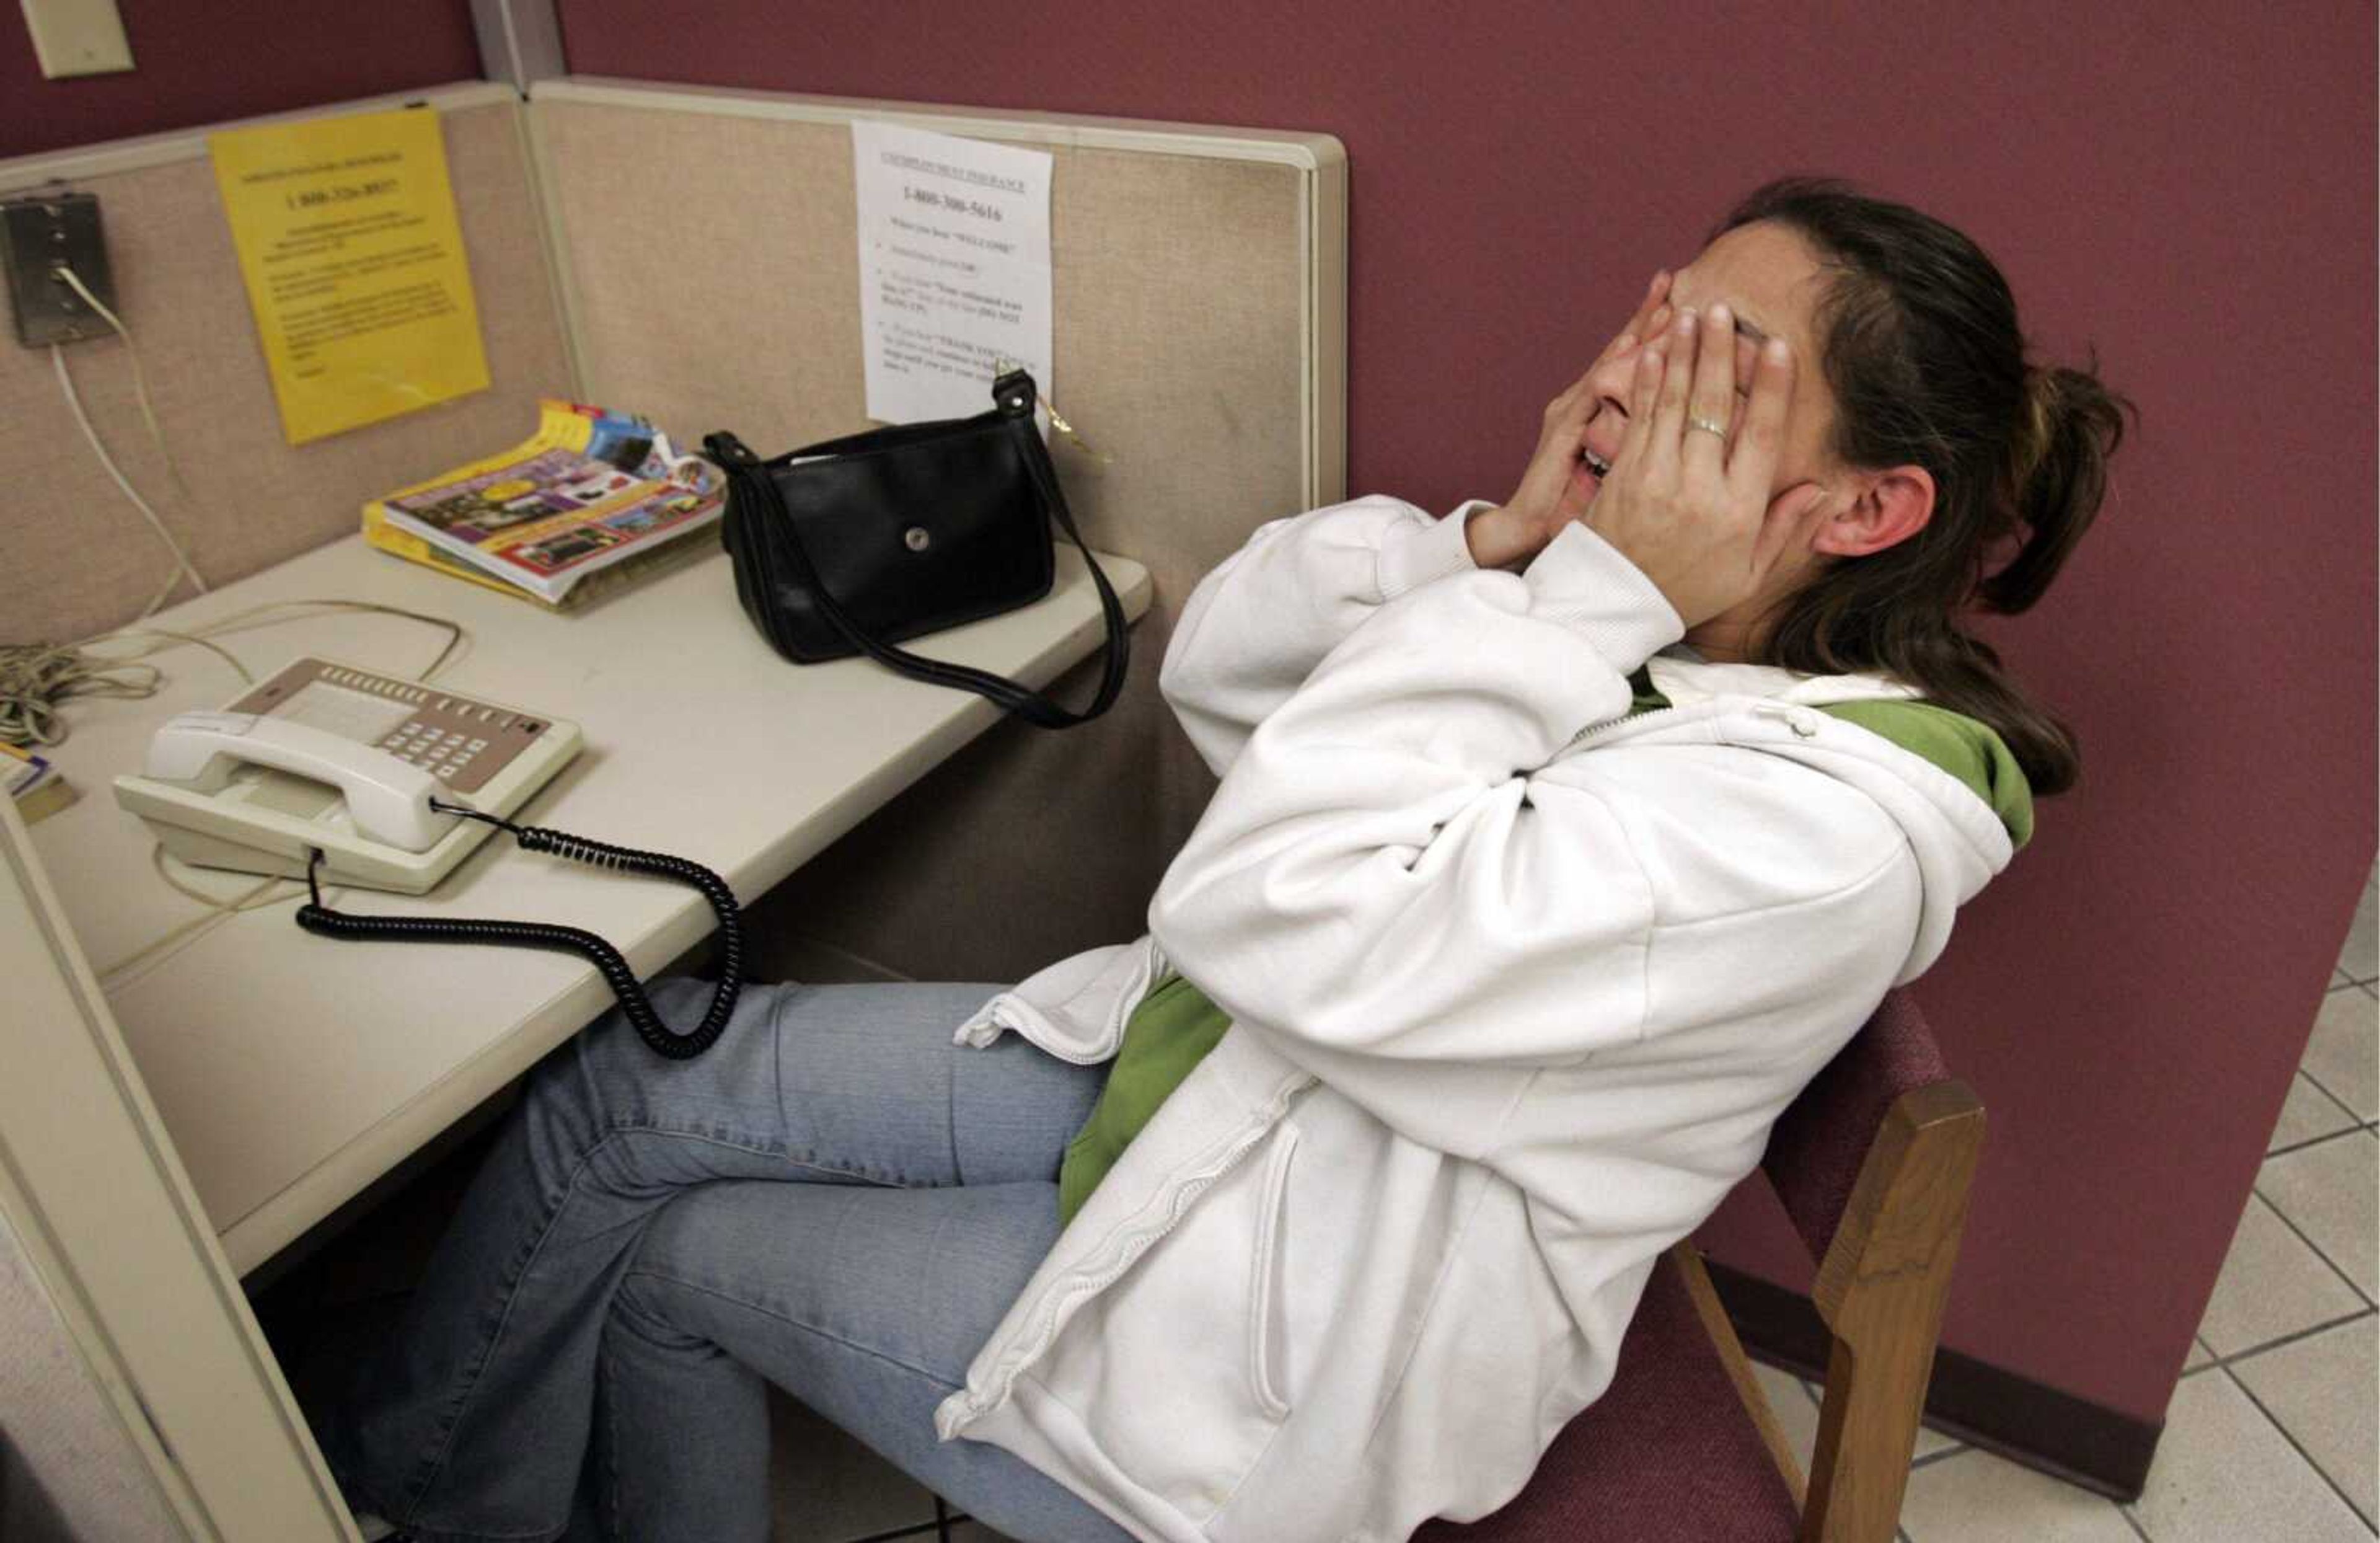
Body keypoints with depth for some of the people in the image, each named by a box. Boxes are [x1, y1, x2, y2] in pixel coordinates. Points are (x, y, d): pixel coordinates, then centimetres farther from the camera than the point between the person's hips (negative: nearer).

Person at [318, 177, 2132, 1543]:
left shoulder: (1839, 821, -28)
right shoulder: (1618, 611, -4)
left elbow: (1272, 908, -34)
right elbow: (1216, 667, -3)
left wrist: (1586, 591, -28)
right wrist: (1496, 541, -16)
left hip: (1284, 1358, -7)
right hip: (1193, 1073, 7)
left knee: (663, 1258, 5)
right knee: (632, 1080, 4)